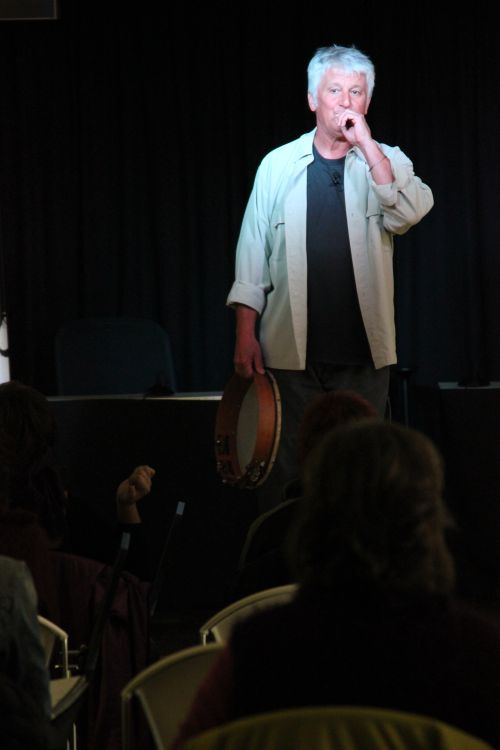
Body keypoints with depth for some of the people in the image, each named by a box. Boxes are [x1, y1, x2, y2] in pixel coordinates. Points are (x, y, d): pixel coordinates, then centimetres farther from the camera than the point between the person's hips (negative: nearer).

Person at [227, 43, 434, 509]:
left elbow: (412, 211, -16)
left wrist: (366, 145, -16)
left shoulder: (385, 162, 6)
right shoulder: (279, 165, 5)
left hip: (364, 353, 1)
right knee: (285, 473, 1)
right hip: (292, 351, 0)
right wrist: (245, 335, 0)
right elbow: (253, 256, 7)